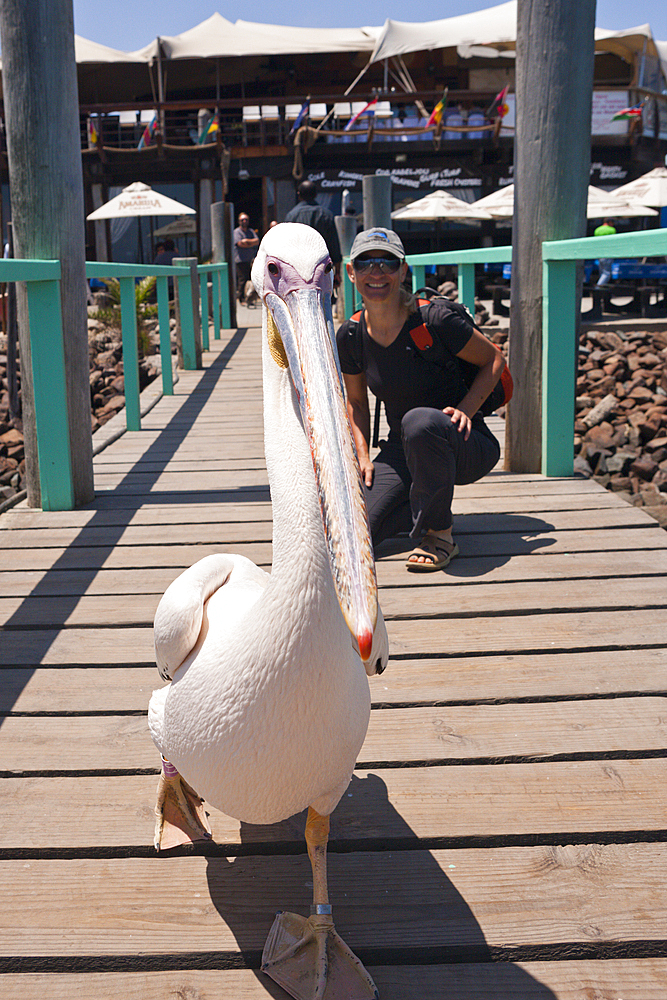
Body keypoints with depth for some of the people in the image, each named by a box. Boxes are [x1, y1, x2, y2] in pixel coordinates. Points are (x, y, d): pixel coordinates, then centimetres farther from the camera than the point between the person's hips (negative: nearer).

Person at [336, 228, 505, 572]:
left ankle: (438, 534, -19)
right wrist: (363, 457, 0)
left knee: (420, 421, -40)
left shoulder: (433, 320, -17)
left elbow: (495, 360, -5)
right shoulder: (350, 336, -3)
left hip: (466, 447, -4)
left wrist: (464, 411, -19)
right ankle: (423, 507, 13)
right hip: (401, 452, 4)